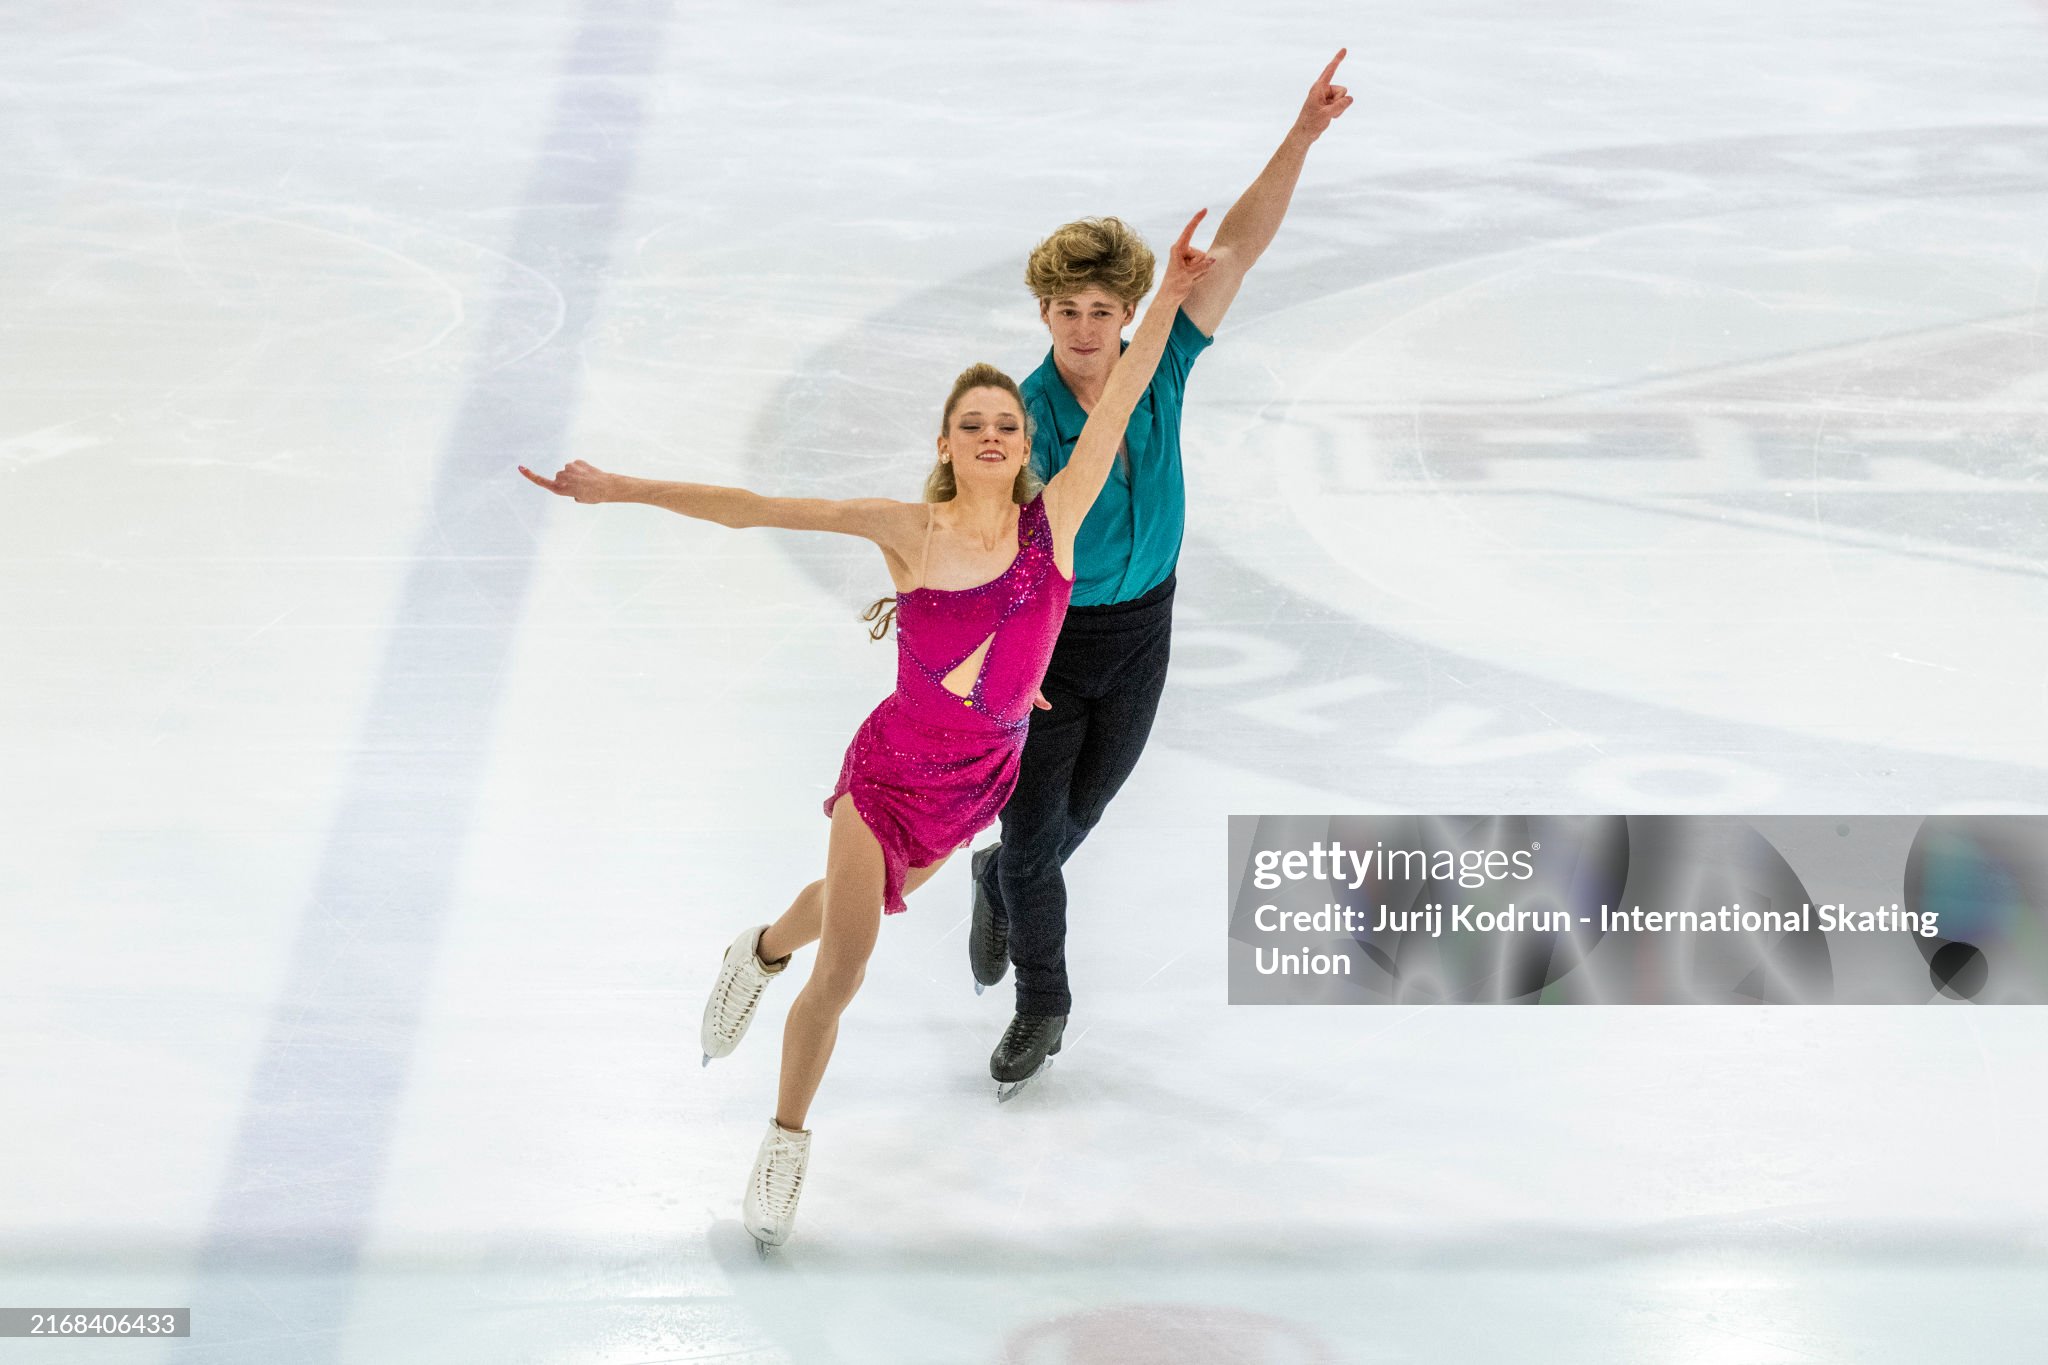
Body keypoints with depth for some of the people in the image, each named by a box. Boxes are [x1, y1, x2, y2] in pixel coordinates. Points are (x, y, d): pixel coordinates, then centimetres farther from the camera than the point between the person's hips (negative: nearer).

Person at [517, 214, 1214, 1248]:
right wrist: (622, 490, -21)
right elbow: (755, 510, -18)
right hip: (891, 764, -3)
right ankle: (785, 1143, 16)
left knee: (855, 903, 26)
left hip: (980, 775, 3)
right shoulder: (908, 531, -17)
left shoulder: (1054, 519, -12)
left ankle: (761, 953, 61)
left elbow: (1121, 399, -18)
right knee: (843, 966, -6)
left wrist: (1171, 295, -26)